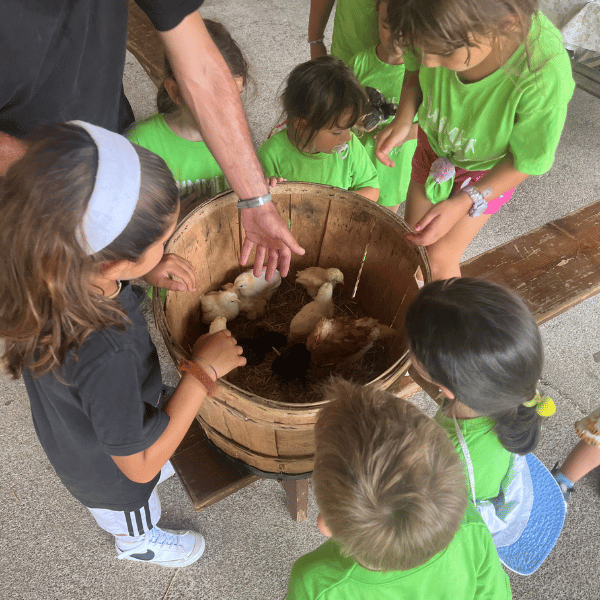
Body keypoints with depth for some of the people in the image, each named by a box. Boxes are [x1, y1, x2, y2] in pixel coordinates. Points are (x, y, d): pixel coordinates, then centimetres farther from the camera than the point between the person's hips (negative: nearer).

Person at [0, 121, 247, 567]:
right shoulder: (105, 359, -51)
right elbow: (138, 464, -33)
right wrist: (203, 370, -32)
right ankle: (138, 543, 68)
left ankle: (140, 523, 73)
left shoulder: (43, 269, -31)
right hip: (110, 471, -5)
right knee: (132, 519, 33)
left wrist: (146, 270, -21)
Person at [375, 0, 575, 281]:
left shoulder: (545, 79, -43)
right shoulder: (445, 29, -33)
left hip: (489, 170, -3)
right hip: (434, 143, 4)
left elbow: (527, 161, -25)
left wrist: (462, 204, -34)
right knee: (411, 246, 16)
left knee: (438, 260, 2)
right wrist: (403, 119, -26)